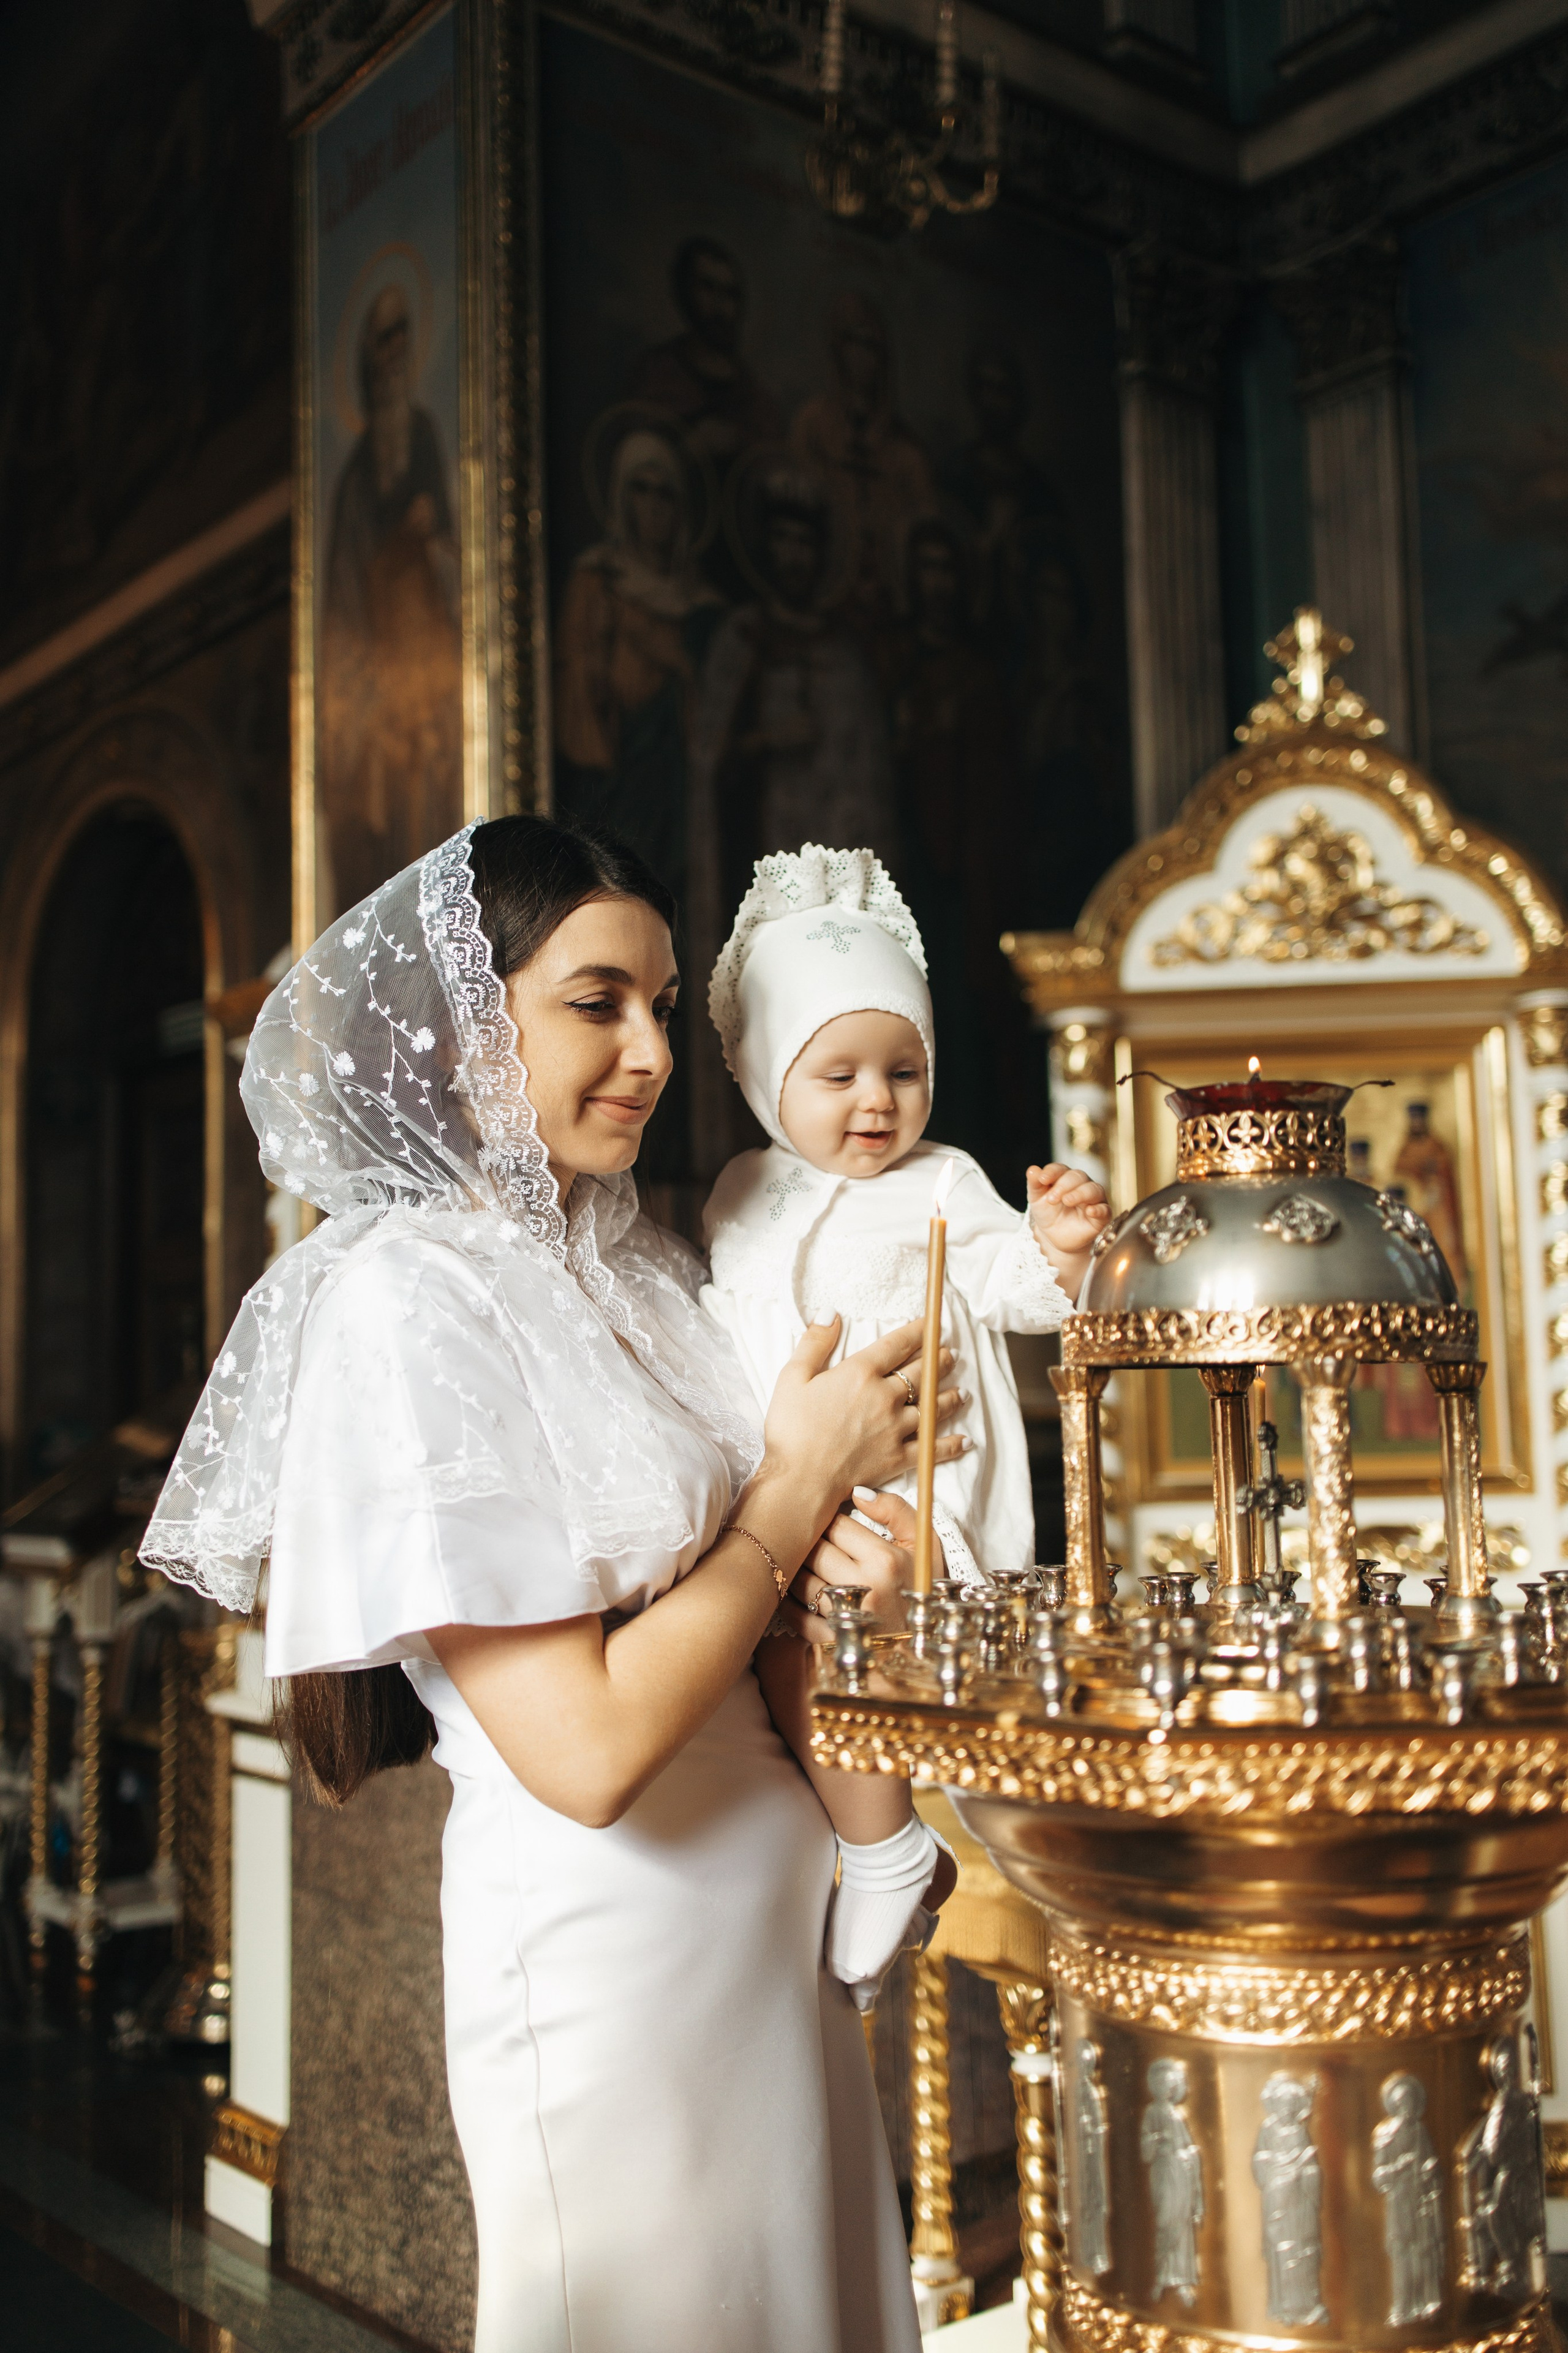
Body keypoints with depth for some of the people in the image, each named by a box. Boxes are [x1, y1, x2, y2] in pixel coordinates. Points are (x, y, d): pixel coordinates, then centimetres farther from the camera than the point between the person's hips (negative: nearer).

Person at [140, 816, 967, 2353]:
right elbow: (589, 1747, -24)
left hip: (774, 1922, 8)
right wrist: (806, 1477, -14)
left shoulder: (635, 1270, 6)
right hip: (606, 1959, -8)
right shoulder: (403, 1301, -19)